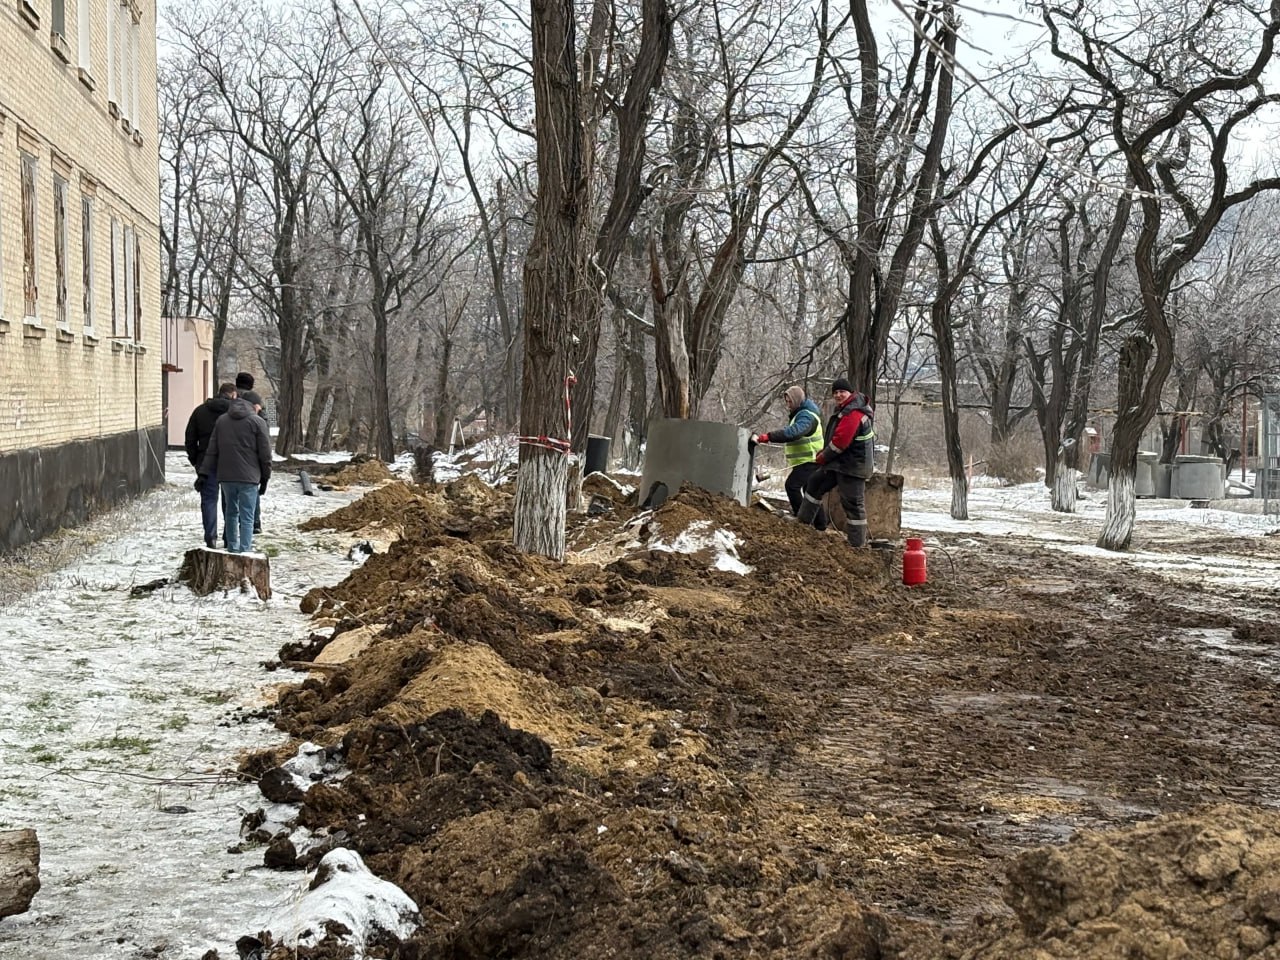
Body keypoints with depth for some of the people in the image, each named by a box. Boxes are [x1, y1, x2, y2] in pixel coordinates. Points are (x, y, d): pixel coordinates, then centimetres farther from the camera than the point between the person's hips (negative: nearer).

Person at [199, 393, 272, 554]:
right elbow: (265, 454, -2)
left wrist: (204, 474, 9)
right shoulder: (257, 422, -2)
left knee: (231, 512, 19)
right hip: (248, 477, -4)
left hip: (226, 476, 4)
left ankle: (232, 547, 25)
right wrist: (265, 478, 5)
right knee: (247, 516, -3)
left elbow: (212, 451, 9)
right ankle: (244, 550, -10)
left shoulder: (221, 420, 11)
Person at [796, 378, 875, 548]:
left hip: (852, 466, -12)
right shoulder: (844, 409, 15)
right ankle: (802, 522, 32)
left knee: (853, 503, -7)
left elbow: (840, 440, -26)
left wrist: (824, 457, -12)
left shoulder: (853, 413, -21)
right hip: (839, 463, 12)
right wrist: (824, 452, 9)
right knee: (814, 484, 21)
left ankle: (858, 544, -1)